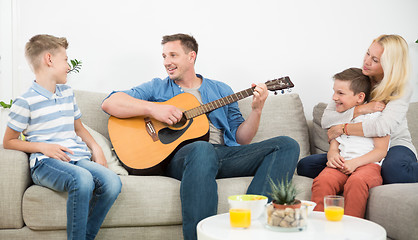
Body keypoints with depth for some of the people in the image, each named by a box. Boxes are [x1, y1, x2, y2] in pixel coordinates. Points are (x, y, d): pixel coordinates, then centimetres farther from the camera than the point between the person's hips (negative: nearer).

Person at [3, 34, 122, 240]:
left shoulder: (67, 92, 21)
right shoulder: (26, 101, 0)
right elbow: (8, 141, 4)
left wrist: (95, 148, 13)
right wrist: (43, 147, -10)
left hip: (77, 158, 6)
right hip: (45, 162, -6)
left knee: (112, 182, -25)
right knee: (82, 179, -38)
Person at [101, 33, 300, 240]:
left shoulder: (221, 90, 26)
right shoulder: (157, 88, 19)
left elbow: (240, 139, 21)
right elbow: (110, 103, 5)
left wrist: (256, 109, 4)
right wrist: (152, 108, -9)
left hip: (225, 152, 4)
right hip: (180, 155, -4)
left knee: (287, 145, -15)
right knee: (202, 149, -40)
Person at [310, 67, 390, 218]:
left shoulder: (375, 116, 6)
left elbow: (381, 151, -1)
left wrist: (355, 162, -16)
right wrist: (332, 155, -6)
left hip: (368, 164, -4)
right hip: (341, 165, 4)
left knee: (356, 182, -39)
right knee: (322, 181, -30)